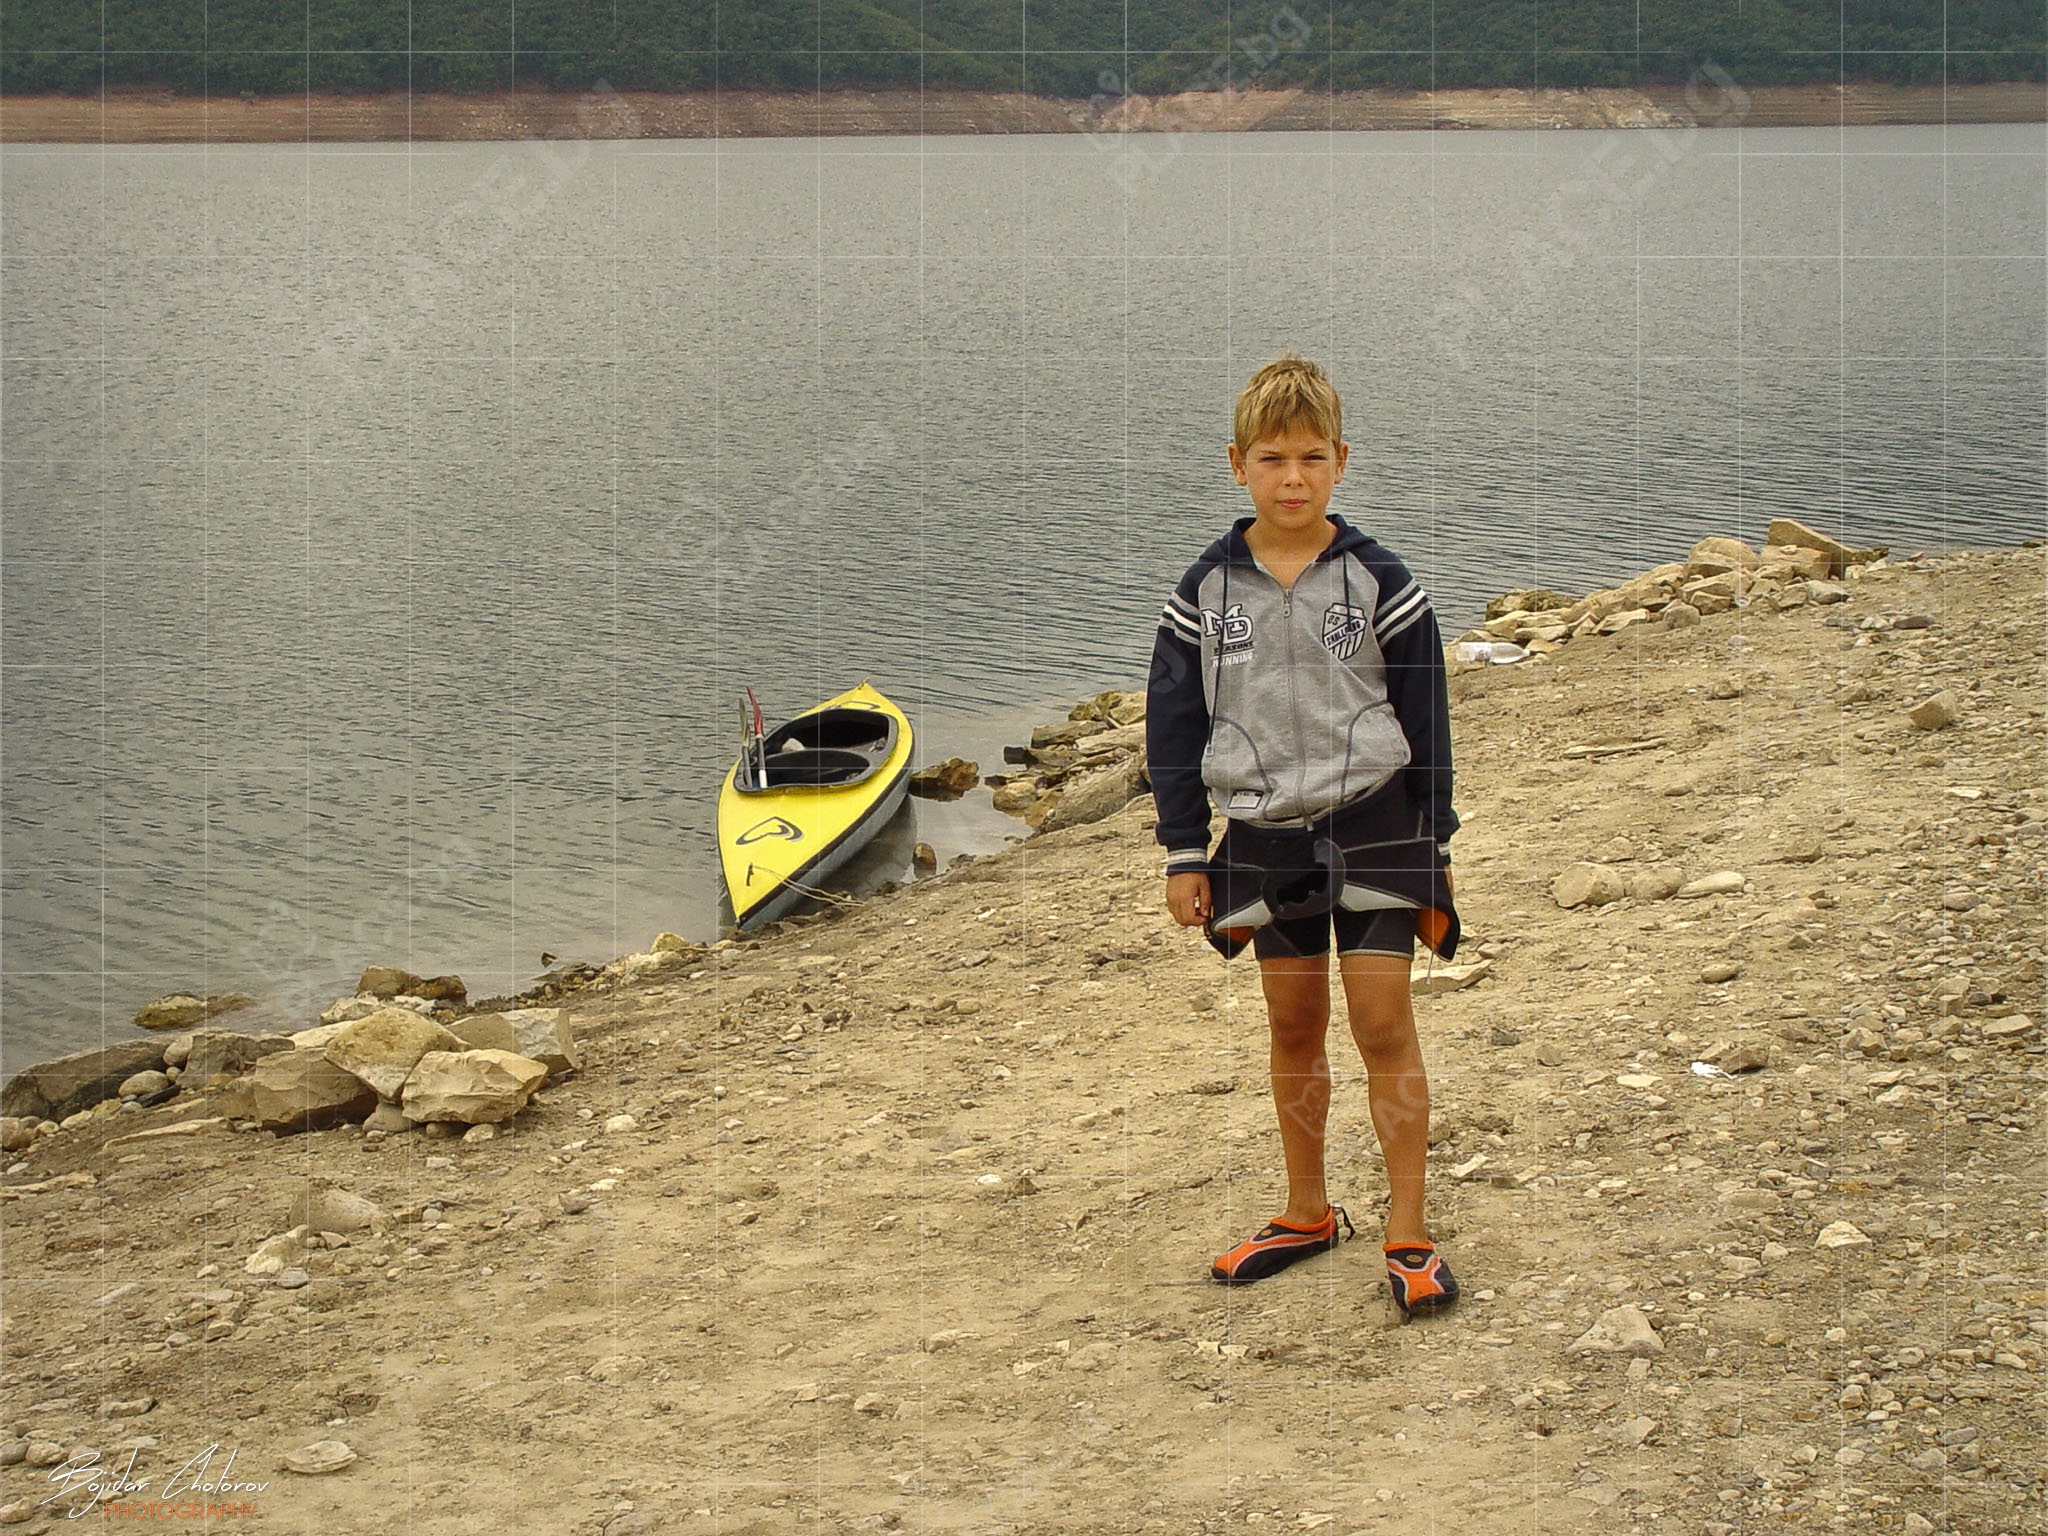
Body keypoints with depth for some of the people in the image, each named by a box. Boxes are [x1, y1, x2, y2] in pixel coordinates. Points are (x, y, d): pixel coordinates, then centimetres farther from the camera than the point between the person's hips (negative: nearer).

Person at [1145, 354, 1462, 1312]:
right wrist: (1183, 854, 2)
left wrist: (1435, 847, -1)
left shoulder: (1376, 582, -5)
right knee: (1293, 1025, 12)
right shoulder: (1207, 589, -1)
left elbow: (1426, 719, 0)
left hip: (1371, 826, -2)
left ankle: (1408, 1235, 4)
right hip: (1264, 836, 2)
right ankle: (1307, 1214, 27)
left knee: (1383, 1024, -4)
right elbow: (1174, 723, 4)